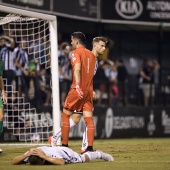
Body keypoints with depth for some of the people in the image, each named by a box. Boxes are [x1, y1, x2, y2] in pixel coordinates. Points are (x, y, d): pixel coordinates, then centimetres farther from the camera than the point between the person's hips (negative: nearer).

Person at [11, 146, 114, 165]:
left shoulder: (50, 153, -48)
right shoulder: (31, 154, -36)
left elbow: (62, 162, -65)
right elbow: (13, 162, -42)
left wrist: (45, 157, -67)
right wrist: (27, 155, -57)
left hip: (65, 153, -4)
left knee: (84, 158, 22)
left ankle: (98, 154, 50)